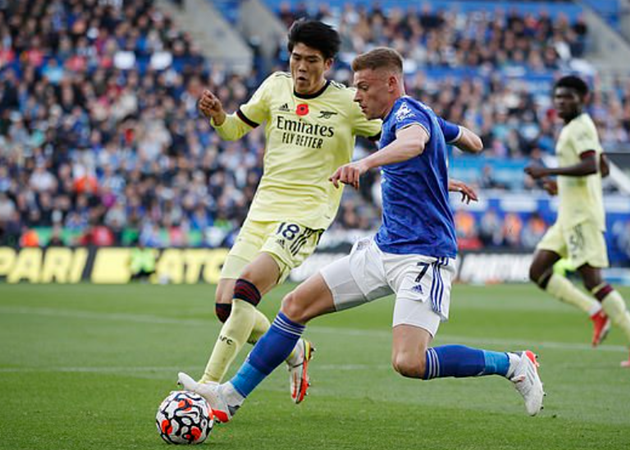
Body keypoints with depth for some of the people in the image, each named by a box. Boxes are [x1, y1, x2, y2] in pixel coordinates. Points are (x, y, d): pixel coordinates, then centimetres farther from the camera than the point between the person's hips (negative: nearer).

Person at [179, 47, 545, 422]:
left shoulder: (408, 110, -14)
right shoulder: (422, 115, 15)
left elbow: (414, 141, -40)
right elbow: (473, 142, 32)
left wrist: (365, 162, -58)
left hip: (423, 255, -10)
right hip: (385, 248, 10)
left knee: (409, 363, -24)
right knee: (297, 304, 4)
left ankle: (513, 365, -4)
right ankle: (230, 397, 11)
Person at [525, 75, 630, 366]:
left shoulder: (579, 127, -11)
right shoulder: (577, 128, 19)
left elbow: (591, 166, -26)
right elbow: (603, 168, 27)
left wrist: (548, 172, -24)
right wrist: (561, 183, 25)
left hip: (581, 216, -10)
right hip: (570, 215, 10)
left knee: (592, 279, -12)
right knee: (538, 271, 6)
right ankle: (596, 312, 6)